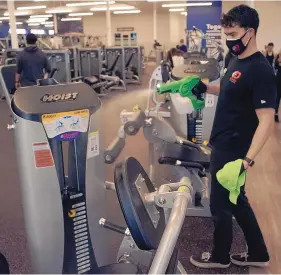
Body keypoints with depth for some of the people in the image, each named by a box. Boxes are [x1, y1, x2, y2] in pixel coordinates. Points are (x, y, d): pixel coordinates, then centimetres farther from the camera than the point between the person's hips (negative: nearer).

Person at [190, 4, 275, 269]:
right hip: (223, 146, 9)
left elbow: (266, 120, -25)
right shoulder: (237, 61, 7)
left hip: (233, 151, -9)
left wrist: (247, 160, -31)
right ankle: (257, 254, 37)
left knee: (220, 204, 8)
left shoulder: (260, 70, -21)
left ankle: (220, 256, 33)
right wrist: (204, 87, 10)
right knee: (236, 201, 20)